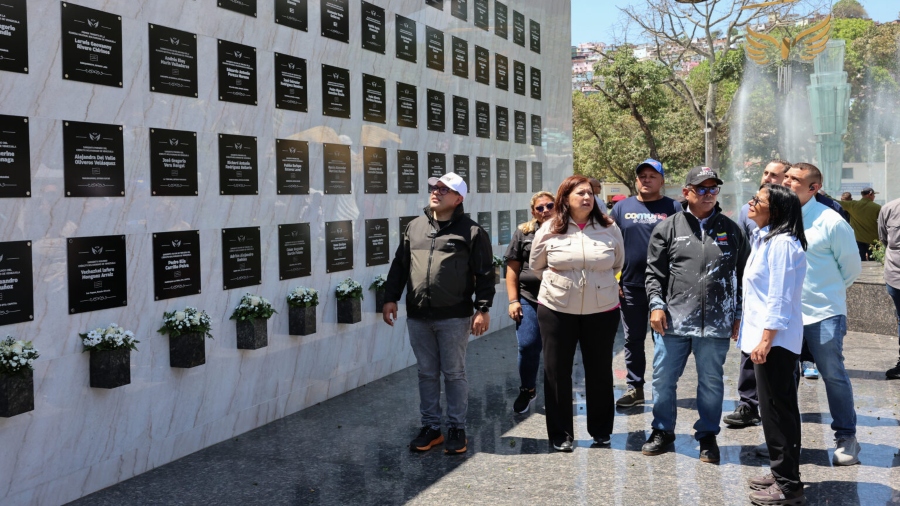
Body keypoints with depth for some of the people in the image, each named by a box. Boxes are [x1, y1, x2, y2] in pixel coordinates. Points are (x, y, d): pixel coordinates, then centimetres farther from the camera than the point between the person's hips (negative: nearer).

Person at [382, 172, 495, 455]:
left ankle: (457, 429, 17)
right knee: (427, 374, 12)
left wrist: (482, 309, -11)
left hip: (454, 318, -4)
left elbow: (484, 274, -6)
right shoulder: (414, 228, 11)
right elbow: (399, 266, 13)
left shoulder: (471, 231, -4)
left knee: (454, 374, 5)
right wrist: (391, 299, 6)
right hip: (418, 317, 4)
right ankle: (430, 427, 23)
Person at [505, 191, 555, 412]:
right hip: (529, 300, 0)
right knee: (528, 346, -4)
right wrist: (513, 300, 0)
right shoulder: (523, 233, 6)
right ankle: (526, 390, 18)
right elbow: (512, 269, 7)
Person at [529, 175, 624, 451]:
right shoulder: (549, 230, -2)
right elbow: (537, 266, 12)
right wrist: (557, 283, 9)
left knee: (600, 371, 10)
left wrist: (601, 284, 12)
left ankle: (601, 431, 26)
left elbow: (618, 263, 15)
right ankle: (561, 434, 16)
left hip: (602, 311, 1)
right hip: (556, 310, 0)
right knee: (557, 372, 4)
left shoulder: (609, 228, 0)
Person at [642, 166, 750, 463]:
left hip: (716, 324, 1)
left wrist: (739, 313, 8)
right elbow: (654, 273, 4)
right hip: (673, 319, 0)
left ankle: (707, 435, 24)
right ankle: (662, 431, 23)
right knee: (663, 378, 6)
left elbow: (742, 275, 12)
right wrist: (657, 305, -6)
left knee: (711, 381, 8)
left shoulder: (731, 230, 9)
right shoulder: (668, 229, 4)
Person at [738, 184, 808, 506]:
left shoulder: (782, 243, -17)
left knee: (776, 410, -4)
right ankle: (783, 474, 26)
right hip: (766, 337, 10)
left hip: (775, 340, -10)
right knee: (778, 408, 16)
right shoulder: (765, 238, 14)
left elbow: (779, 298, -21)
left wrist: (765, 340, -22)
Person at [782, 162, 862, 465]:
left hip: (823, 313, -4)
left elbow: (852, 266, 1)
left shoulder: (830, 222, -11)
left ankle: (846, 437, 18)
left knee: (833, 374, 3)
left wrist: (829, 291, 10)